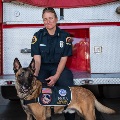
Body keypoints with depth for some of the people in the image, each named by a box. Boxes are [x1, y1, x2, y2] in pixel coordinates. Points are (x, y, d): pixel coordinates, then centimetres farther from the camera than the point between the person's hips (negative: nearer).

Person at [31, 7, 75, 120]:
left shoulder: (65, 36, 0)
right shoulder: (37, 36, 0)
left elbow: (63, 59, -3)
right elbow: (37, 59, -5)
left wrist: (56, 76, -19)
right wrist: (35, 74, -25)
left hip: (59, 67, 0)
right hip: (42, 67, 0)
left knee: (67, 86, -29)